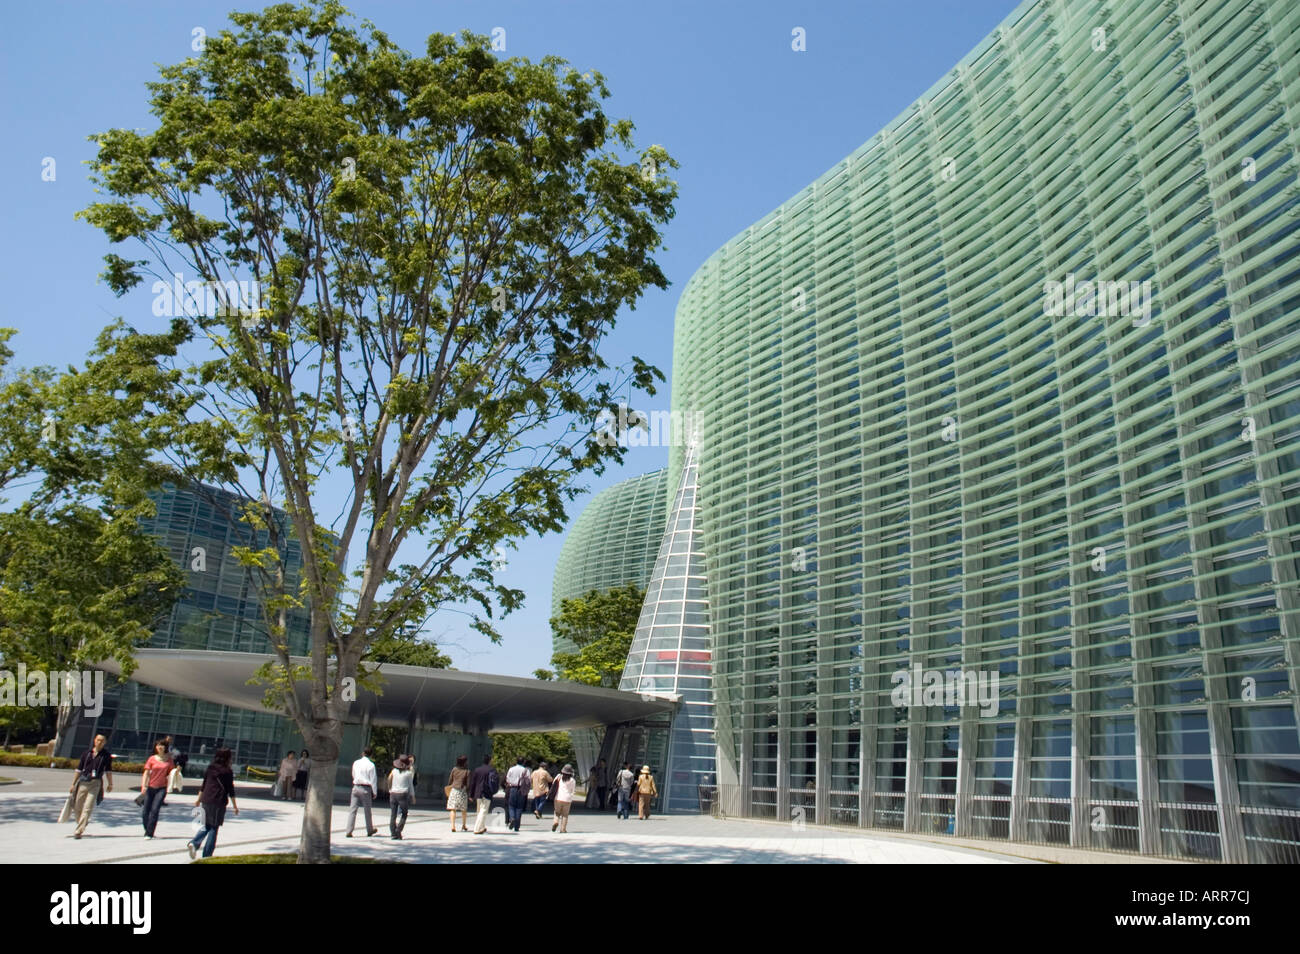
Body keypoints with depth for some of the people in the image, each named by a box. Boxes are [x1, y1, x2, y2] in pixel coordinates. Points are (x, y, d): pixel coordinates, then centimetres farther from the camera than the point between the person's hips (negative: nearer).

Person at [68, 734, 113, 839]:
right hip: (83, 782, 3)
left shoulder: (106, 755, 3)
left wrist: (110, 784, 6)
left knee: (88, 808, -11)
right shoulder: (86, 753, 7)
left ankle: (79, 831, -8)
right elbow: (79, 769, 12)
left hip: (95, 783, -3)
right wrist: (73, 784, 11)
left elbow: (108, 771, 9)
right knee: (77, 806, 8)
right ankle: (83, 823, 35)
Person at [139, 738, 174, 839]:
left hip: (162, 788, -2)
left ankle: (149, 834, -7)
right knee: (146, 811, 6)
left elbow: (171, 772, 10)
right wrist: (143, 786, -11)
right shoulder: (152, 759, 1)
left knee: (155, 810, -12)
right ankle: (147, 830, 28)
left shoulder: (169, 760, 3)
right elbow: (146, 773, -1)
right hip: (150, 788, 2)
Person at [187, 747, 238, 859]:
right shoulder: (228, 771, -7)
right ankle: (207, 855, 5)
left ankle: (194, 843, -4)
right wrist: (235, 806, 1)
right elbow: (230, 790, -6)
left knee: (207, 826, 19)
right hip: (218, 803, -5)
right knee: (214, 828, 4)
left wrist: (199, 799, 30)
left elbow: (203, 785, 16)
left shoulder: (210, 769, 8)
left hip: (206, 801, 5)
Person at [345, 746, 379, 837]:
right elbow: (373, 779, -5)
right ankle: (370, 830, 24)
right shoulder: (371, 765, -7)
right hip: (366, 788, -3)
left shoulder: (356, 763, 5)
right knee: (367, 810, 11)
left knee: (352, 809, 3)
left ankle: (348, 832, -4)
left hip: (356, 787, 3)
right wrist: (374, 792, 2)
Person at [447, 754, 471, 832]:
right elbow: (468, 784, -6)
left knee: (453, 809, 1)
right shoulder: (467, 771, -6)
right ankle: (463, 826, 23)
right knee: (464, 810, 14)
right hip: (462, 791, -2)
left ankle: (453, 826, -10)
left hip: (453, 790, 2)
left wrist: (448, 790, 21)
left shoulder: (454, 769, 2)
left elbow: (449, 781, 7)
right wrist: (469, 795, 2)